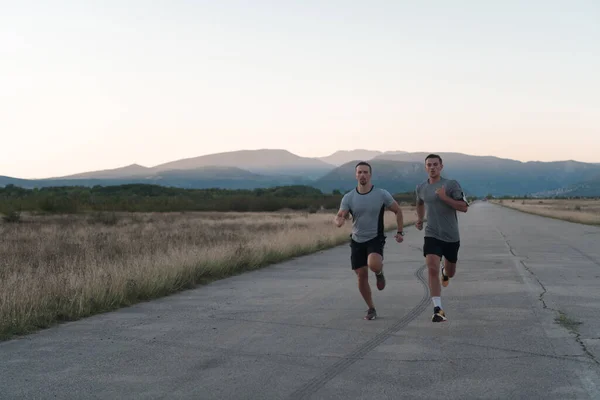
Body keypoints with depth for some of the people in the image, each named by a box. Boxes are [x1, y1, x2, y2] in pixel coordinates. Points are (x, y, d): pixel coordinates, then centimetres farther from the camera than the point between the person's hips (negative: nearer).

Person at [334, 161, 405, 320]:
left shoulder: (382, 194, -9)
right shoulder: (348, 197, -4)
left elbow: (398, 211, 3)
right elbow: (339, 216, -7)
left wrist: (400, 232, -3)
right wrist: (339, 221, -32)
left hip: (375, 239, -3)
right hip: (357, 241, 3)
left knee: (374, 265, -31)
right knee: (361, 276, 3)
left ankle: (379, 272, 8)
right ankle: (371, 308, 22)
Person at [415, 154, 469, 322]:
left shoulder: (451, 184, -8)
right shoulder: (421, 188, 5)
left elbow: (464, 207, -14)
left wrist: (445, 197, -23)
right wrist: (419, 218, 18)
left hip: (451, 237, -1)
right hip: (432, 235, 1)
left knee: (450, 272, 16)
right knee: (432, 269, -19)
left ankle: (445, 272, 57)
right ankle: (438, 310, -19)